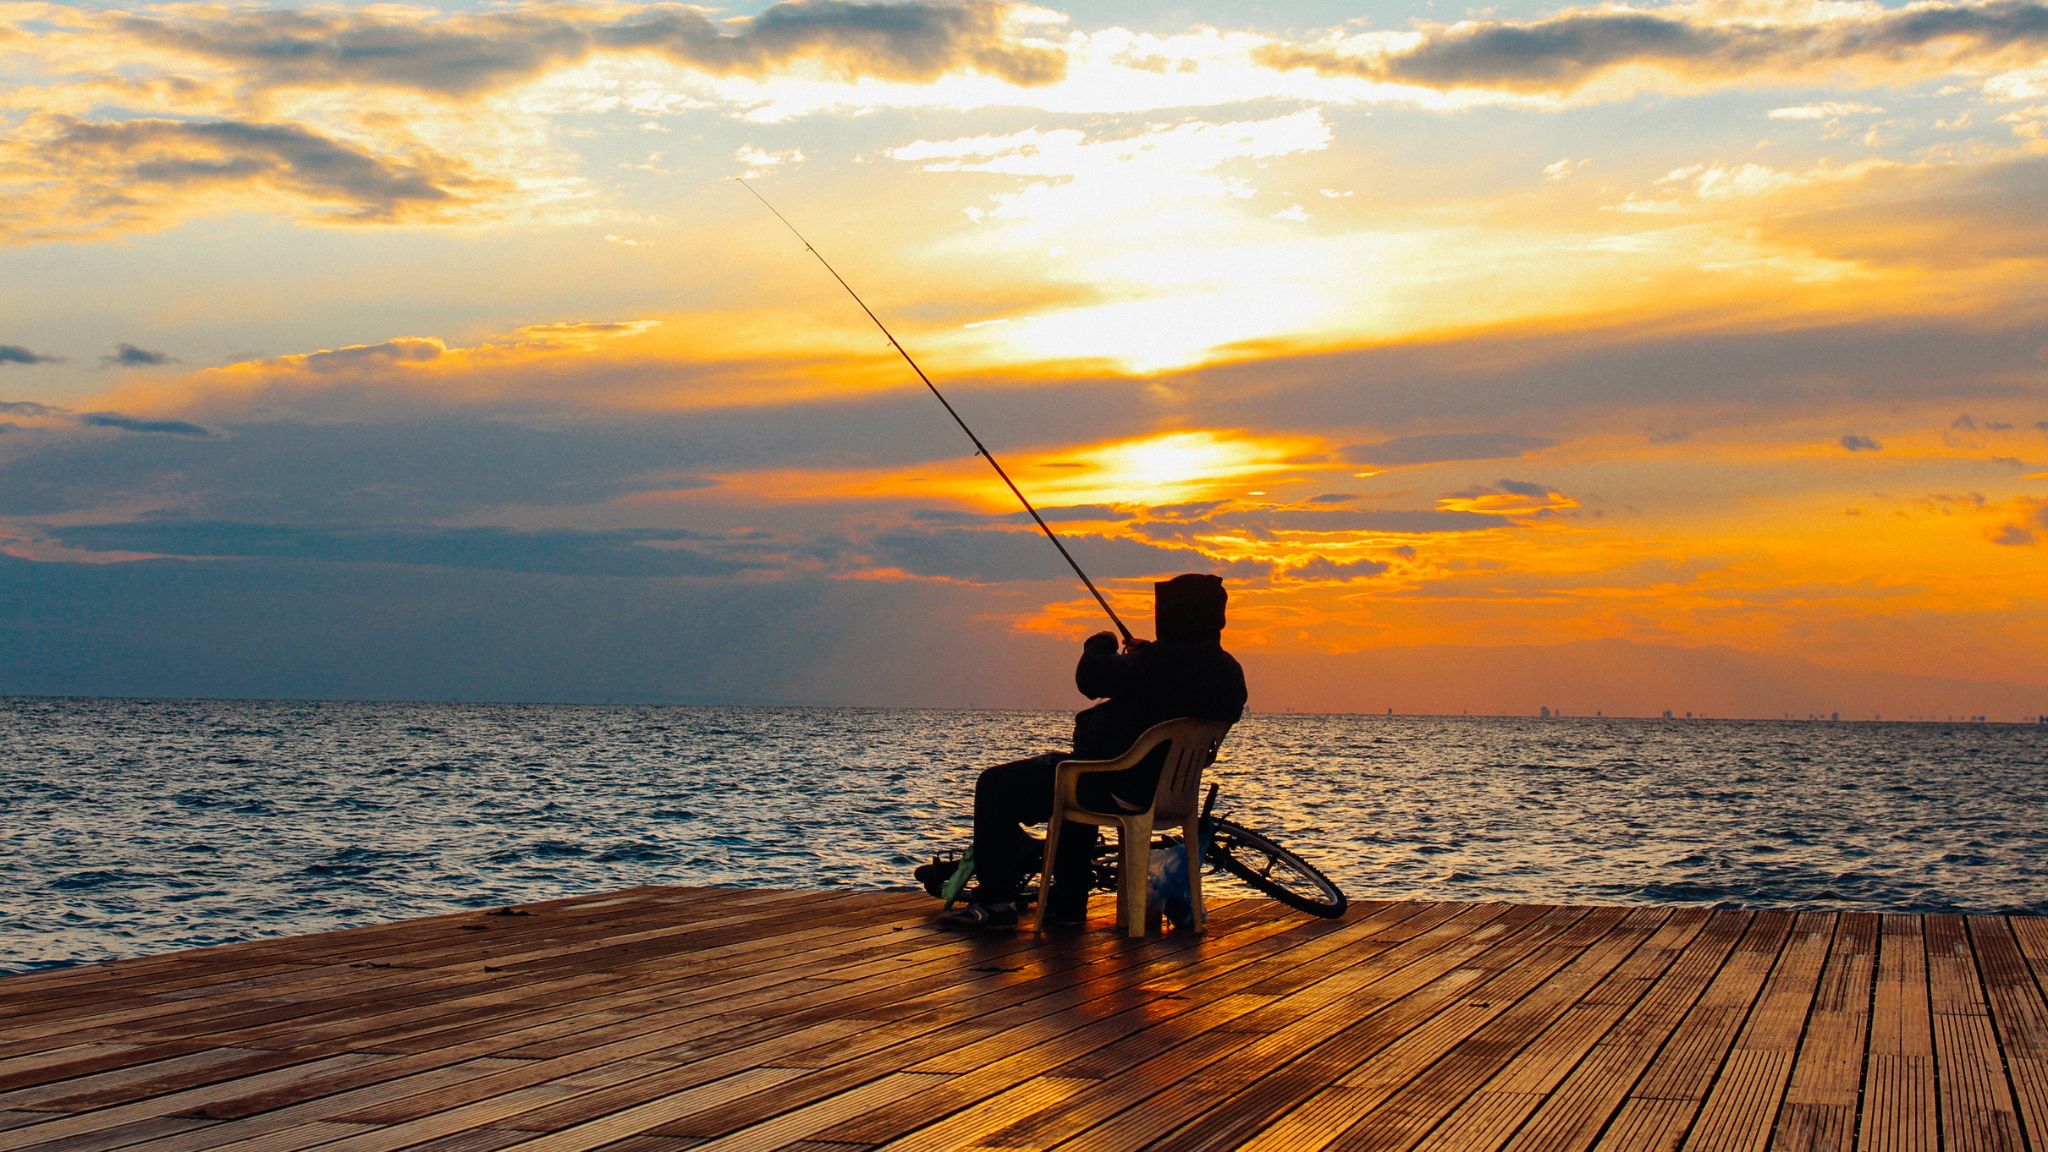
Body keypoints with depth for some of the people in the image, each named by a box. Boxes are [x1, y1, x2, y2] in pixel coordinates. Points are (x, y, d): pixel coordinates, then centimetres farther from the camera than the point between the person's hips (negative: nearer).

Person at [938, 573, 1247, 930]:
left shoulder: (1163, 660, -26)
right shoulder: (1229, 672, 1)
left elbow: (1092, 679, -18)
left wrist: (1101, 645, 3)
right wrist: (1140, 655, 21)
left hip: (1119, 788, -10)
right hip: (1166, 790, 10)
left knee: (996, 787, 2)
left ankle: (995, 901, 2)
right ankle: (1067, 901, 38)